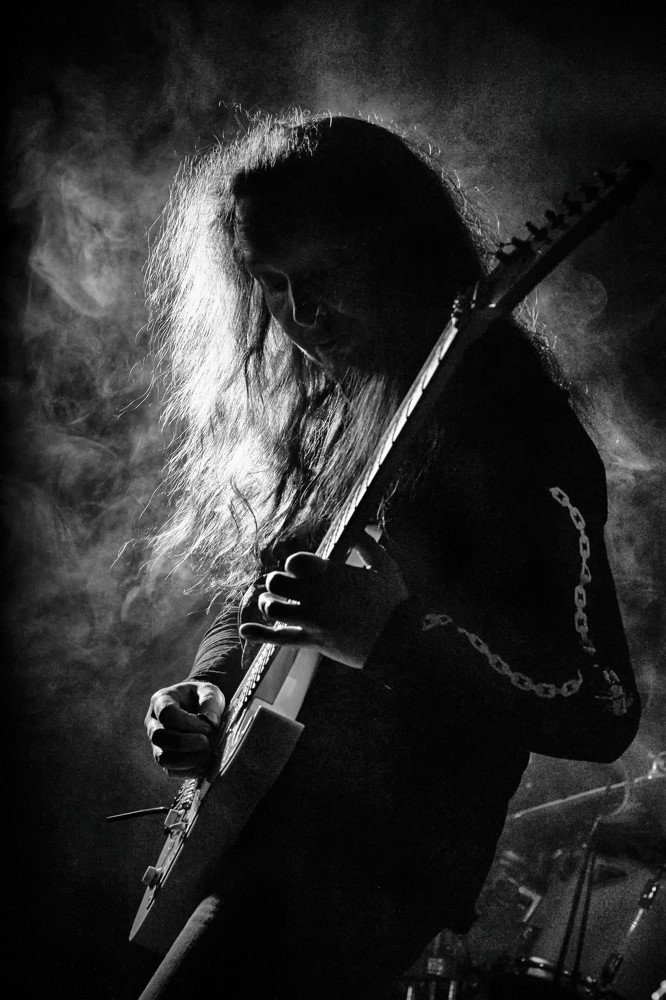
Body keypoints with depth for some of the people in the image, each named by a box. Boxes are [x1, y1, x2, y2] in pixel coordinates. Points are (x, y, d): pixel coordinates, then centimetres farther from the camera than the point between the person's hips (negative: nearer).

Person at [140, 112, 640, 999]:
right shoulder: (302, 415, 9)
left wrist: (391, 634, -27)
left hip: (376, 870, -8)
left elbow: (605, 712, -17)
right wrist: (208, 692, 0)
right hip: (250, 837, 8)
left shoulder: (510, 431, -14)